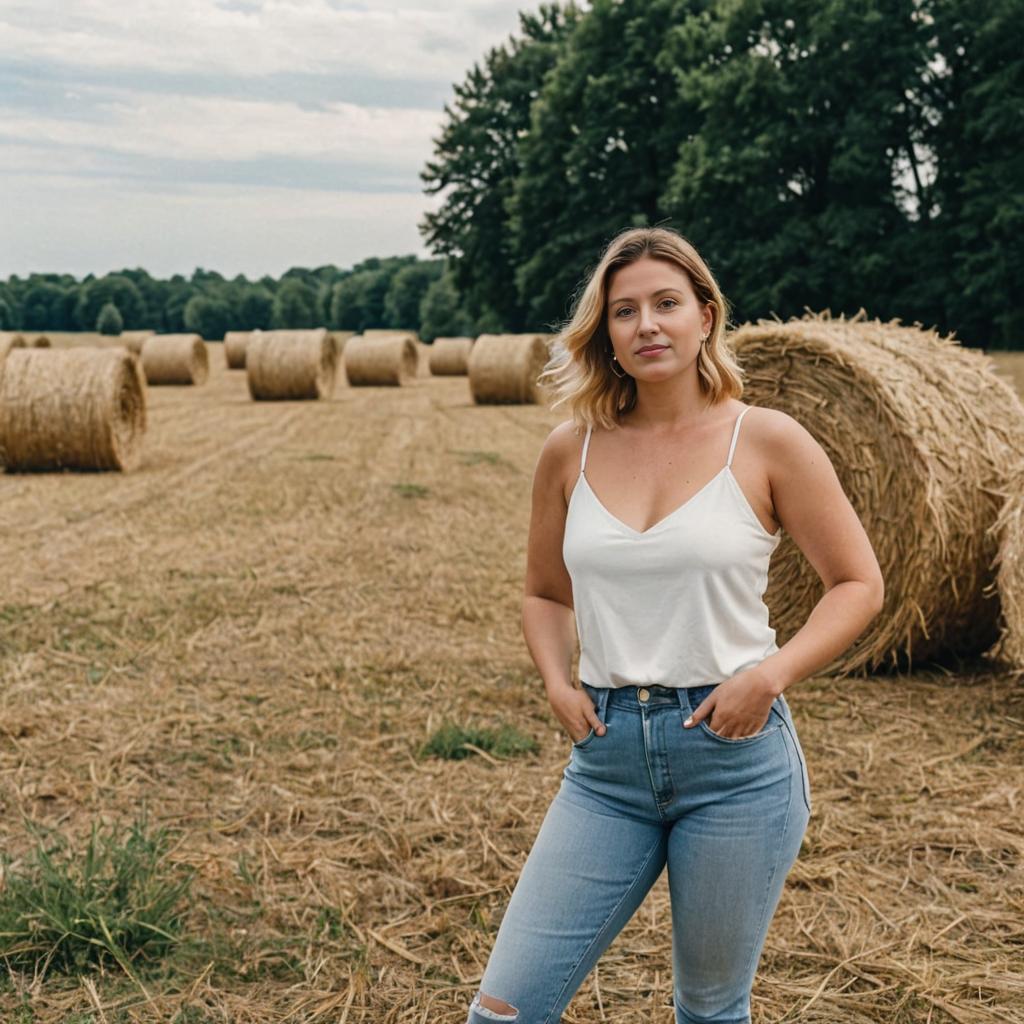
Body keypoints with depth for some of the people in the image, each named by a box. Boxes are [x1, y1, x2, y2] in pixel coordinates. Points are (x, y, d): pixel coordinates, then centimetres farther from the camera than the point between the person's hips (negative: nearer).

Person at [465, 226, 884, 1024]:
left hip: (735, 755, -2)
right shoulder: (570, 450, 3)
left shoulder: (767, 441, -5)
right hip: (607, 758, 3)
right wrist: (557, 682, -2)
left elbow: (858, 583, 1)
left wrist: (773, 672, -13)